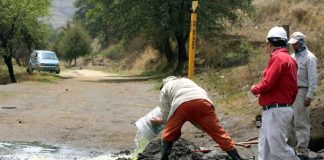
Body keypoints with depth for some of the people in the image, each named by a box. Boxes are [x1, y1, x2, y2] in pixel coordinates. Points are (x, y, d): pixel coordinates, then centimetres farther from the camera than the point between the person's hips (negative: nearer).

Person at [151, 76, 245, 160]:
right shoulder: (186, 80, 47)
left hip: (181, 104, -3)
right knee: (218, 132, 5)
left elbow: (166, 114, 24)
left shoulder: (164, 90, 34)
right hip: (202, 101, 3)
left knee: (169, 134, 19)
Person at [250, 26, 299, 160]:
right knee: (265, 148, 11)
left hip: (275, 111, -10)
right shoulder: (289, 58, 16)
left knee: (278, 149, -8)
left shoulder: (278, 57, -14)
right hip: (275, 111, 10)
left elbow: (267, 83, -21)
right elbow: (293, 88, 17)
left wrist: (254, 89, -2)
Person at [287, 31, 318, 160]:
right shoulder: (293, 56, 17)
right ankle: (292, 147, 23)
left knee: (301, 123, -7)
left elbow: (313, 78, -13)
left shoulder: (309, 57, -8)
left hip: (301, 93, -8)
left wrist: (309, 96, -18)